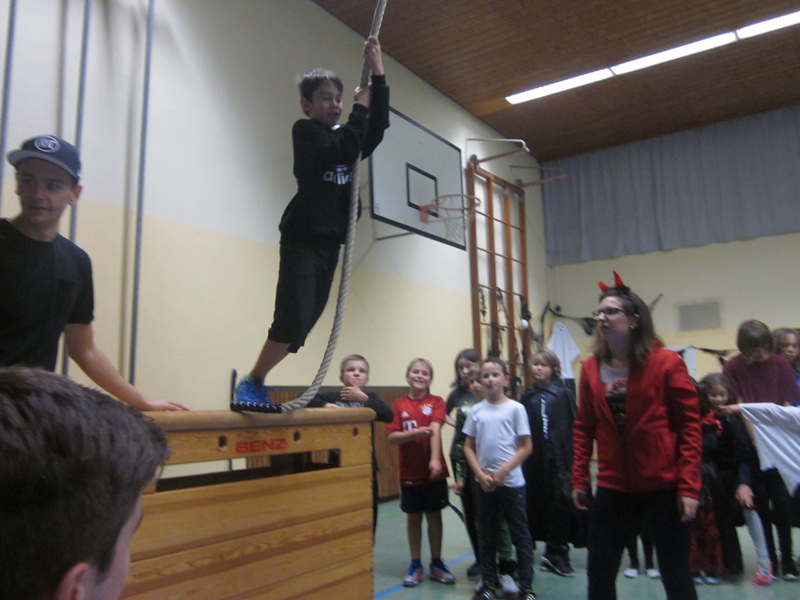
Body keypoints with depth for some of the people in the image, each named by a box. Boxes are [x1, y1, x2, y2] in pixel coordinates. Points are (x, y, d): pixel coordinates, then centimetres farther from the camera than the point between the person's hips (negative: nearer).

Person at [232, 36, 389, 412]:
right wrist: (359, 108, -6)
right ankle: (249, 384, 1)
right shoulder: (305, 131, -2)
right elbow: (345, 150, -18)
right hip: (301, 240, -7)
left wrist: (378, 74, 0)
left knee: (302, 325, 7)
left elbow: (378, 126, 4)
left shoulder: (342, 136, 18)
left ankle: (256, 385, 19)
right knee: (292, 321, -18)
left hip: (329, 243, 7)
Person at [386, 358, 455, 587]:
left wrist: (435, 459, -30)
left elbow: (435, 430, -18)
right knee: (413, 517, 11)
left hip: (433, 471, -1)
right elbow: (392, 437, -7)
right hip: (409, 472, 1)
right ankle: (415, 565, 25)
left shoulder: (436, 402, -4)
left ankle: (436, 563, 25)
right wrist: (414, 433, -23)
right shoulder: (399, 404, -1)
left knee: (434, 516, 10)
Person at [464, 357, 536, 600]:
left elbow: (526, 446, -6)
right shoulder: (476, 411, 2)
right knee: (487, 534, 13)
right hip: (484, 482, 3)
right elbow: (468, 447, 5)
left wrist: (503, 471, -12)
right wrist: (481, 475, -7)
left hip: (511, 481, -3)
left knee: (520, 535, 6)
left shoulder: (515, 408, -6)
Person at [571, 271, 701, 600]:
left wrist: (689, 487, -12)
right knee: (599, 572, 10)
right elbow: (583, 427, 7)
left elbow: (689, 426, -8)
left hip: (665, 487, -3)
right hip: (613, 488, 4)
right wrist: (579, 479, 5)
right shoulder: (591, 368, 2)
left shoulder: (666, 363, -9)